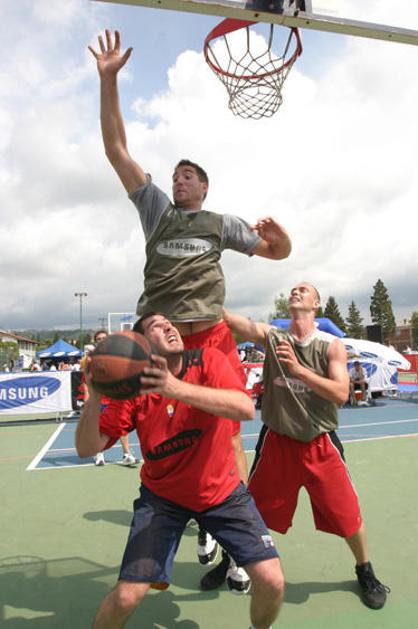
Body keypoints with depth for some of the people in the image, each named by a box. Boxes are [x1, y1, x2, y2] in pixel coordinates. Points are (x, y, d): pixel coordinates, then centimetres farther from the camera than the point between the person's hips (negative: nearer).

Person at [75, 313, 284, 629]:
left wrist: (176, 388, -44)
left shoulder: (208, 360, -17)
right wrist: (94, 398, -35)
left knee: (271, 582, -6)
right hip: (162, 497, 0)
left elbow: (246, 409, -34)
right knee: (127, 596, -8)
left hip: (223, 491, 0)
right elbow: (87, 448, -17)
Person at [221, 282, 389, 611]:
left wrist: (299, 369, -29)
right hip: (277, 440, 1)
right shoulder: (272, 335, -5)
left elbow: (341, 394, -18)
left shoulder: (332, 345, -7)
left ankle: (365, 572, 39)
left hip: (321, 443, 0)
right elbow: (235, 321, -22)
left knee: (348, 514, 10)